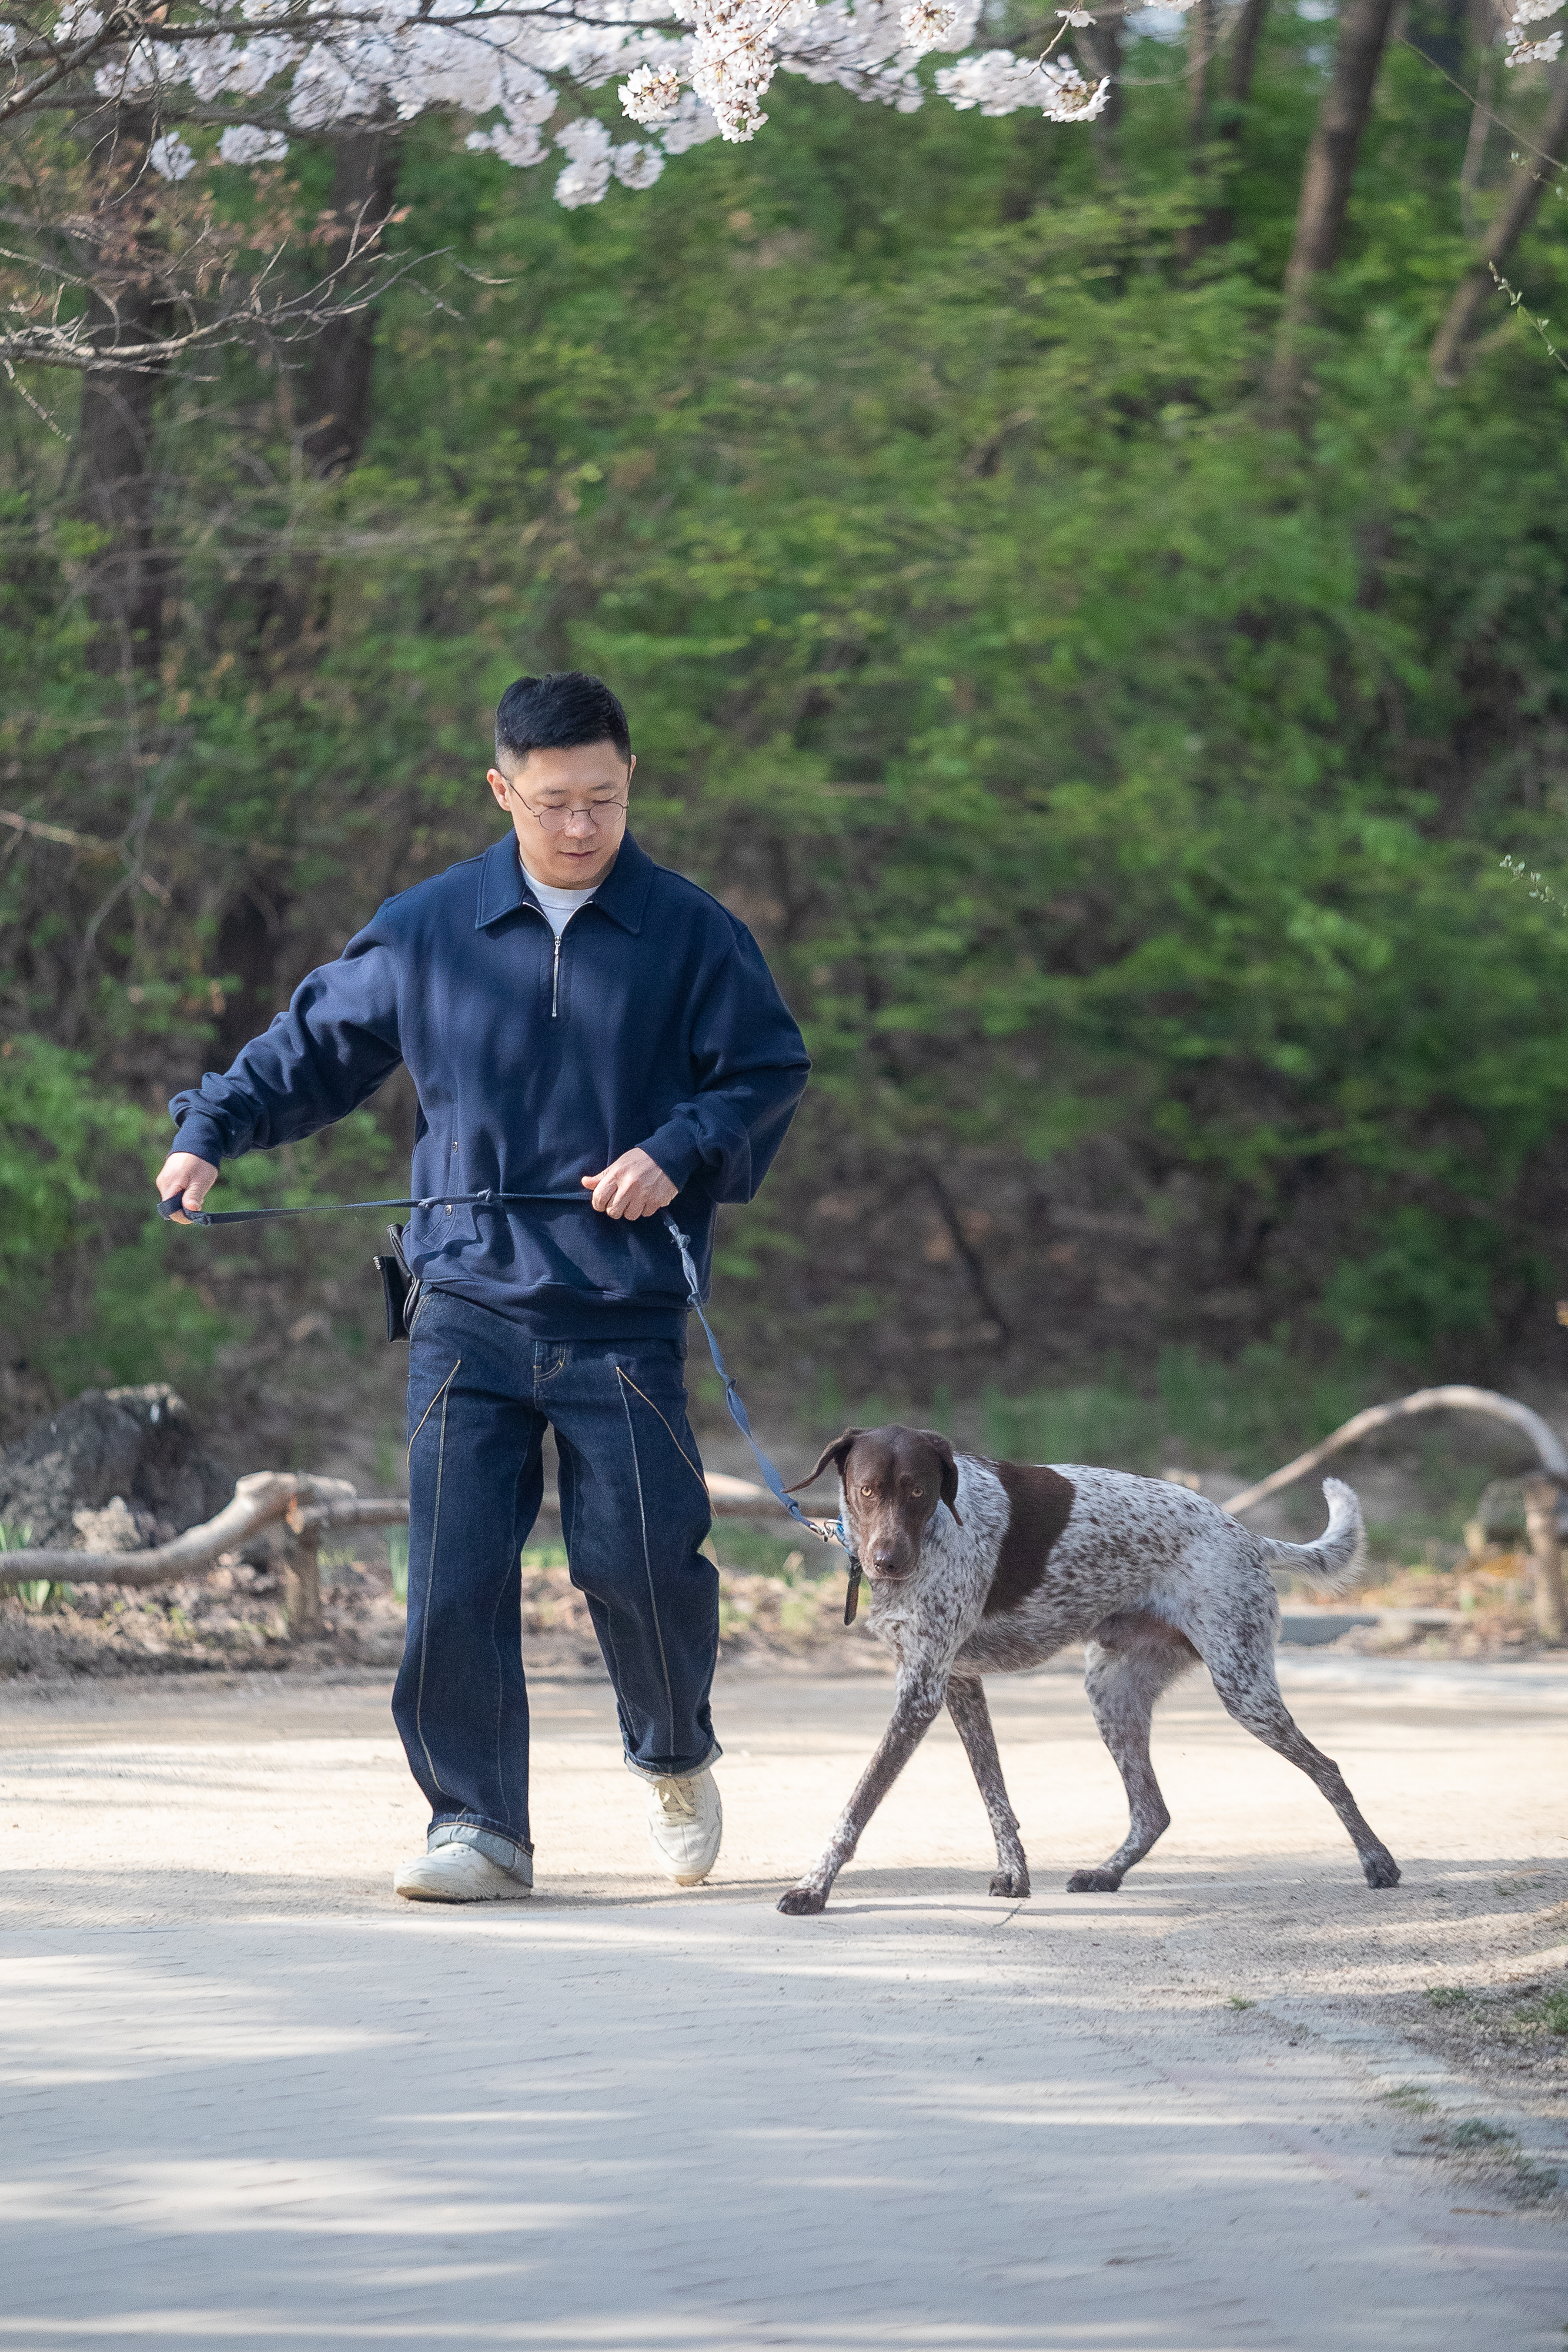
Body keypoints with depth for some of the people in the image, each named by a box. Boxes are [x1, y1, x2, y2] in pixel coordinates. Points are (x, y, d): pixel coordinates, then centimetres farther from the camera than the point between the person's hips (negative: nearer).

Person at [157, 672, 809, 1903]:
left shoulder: (693, 934, 3)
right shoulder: (427, 929, 6)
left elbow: (770, 1073, 7)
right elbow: (316, 1045, 17)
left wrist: (680, 1153, -10)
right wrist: (213, 1128, 5)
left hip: (626, 1315, -1)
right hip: (470, 1303, 1)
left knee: (640, 1558, -4)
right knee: (456, 1570, -6)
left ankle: (675, 1756, 26)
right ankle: (478, 1823, 1)